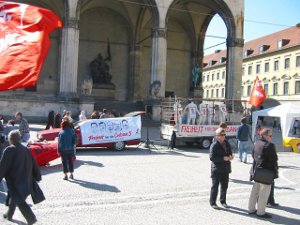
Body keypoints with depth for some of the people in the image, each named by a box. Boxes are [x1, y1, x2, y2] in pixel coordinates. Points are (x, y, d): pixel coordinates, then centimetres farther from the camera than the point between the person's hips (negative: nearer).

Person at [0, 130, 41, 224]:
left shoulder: (9, 150, -14)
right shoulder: (26, 150, 4)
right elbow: (34, 164, 7)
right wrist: (38, 177, 14)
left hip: (14, 181, -7)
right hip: (25, 180, 7)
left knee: (19, 201, -2)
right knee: (14, 197, 25)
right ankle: (9, 214, 40)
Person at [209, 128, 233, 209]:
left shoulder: (227, 144, 8)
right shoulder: (214, 145, -13)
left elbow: (230, 153, 17)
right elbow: (212, 157, -18)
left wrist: (230, 157, -7)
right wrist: (223, 158, -23)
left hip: (225, 169, 7)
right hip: (217, 169, -6)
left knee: (225, 186, 16)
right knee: (215, 186, 2)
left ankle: (223, 201, 33)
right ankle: (212, 202, 15)